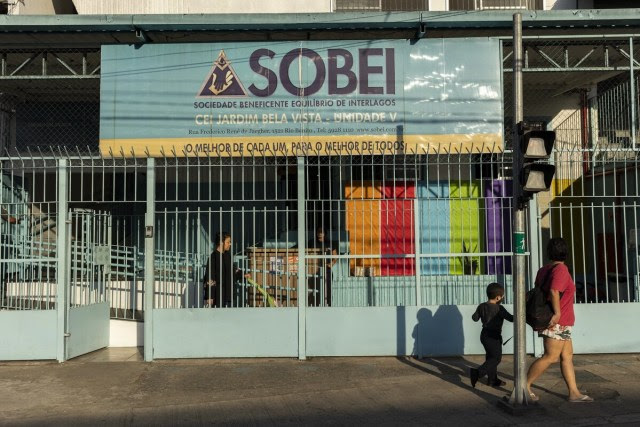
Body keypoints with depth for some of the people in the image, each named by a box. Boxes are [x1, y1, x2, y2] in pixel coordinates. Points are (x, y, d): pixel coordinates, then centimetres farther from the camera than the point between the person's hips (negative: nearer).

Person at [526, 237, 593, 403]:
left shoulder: (543, 270, 12)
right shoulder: (561, 269, -13)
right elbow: (554, 291, -27)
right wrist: (557, 313, -23)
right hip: (557, 323, -9)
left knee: (567, 356, 10)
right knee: (551, 356, -6)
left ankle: (574, 393, 12)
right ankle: (525, 385, -1)